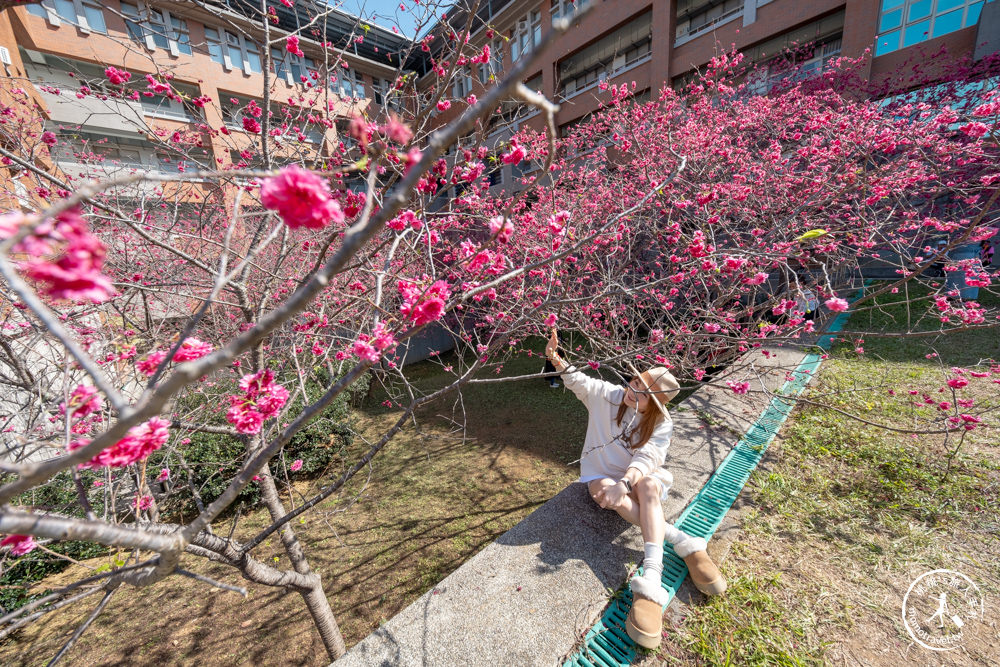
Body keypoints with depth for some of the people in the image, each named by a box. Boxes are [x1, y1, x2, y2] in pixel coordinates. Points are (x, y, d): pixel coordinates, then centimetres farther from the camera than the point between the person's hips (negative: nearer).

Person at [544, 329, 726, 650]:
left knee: (649, 486, -36)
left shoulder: (661, 423, -10)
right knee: (611, 495, -35)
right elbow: (579, 381, -21)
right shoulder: (608, 395, -10)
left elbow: (647, 458, -25)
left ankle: (651, 580, -41)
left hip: (639, 479, 0)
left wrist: (625, 482, -43)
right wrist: (557, 360, -41)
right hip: (601, 476, 0)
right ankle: (682, 541, -25)